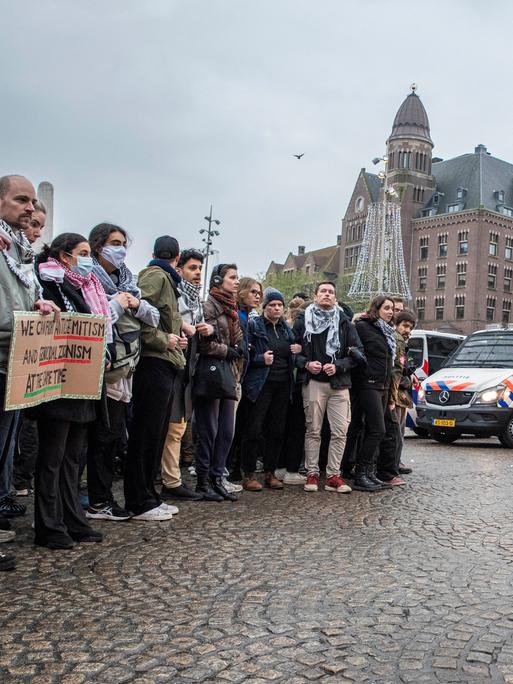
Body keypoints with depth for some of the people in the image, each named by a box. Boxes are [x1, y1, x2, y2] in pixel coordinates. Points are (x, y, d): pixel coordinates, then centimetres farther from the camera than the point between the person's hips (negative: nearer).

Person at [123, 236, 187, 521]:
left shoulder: (165, 279, 23)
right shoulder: (156, 276, -7)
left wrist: (177, 337, 11)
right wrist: (163, 340, -16)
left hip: (165, 364, 10)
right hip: (154, 362, -10)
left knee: (157, 433, 13)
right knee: (146, 433, -5)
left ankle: (149, 496, 21)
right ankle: (139, 502, 1)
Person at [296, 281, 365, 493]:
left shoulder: (344, 322, 10)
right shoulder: (304, 320, 7)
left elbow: (357, 353, 6)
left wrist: (338, 366, -8)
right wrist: (306, 364, -10)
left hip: (339, 383, 2)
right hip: (313, 382, -1)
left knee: (340, 430, -3)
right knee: (313, 429, 1)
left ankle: (333, 475, 5)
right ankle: (312, 474, 8)